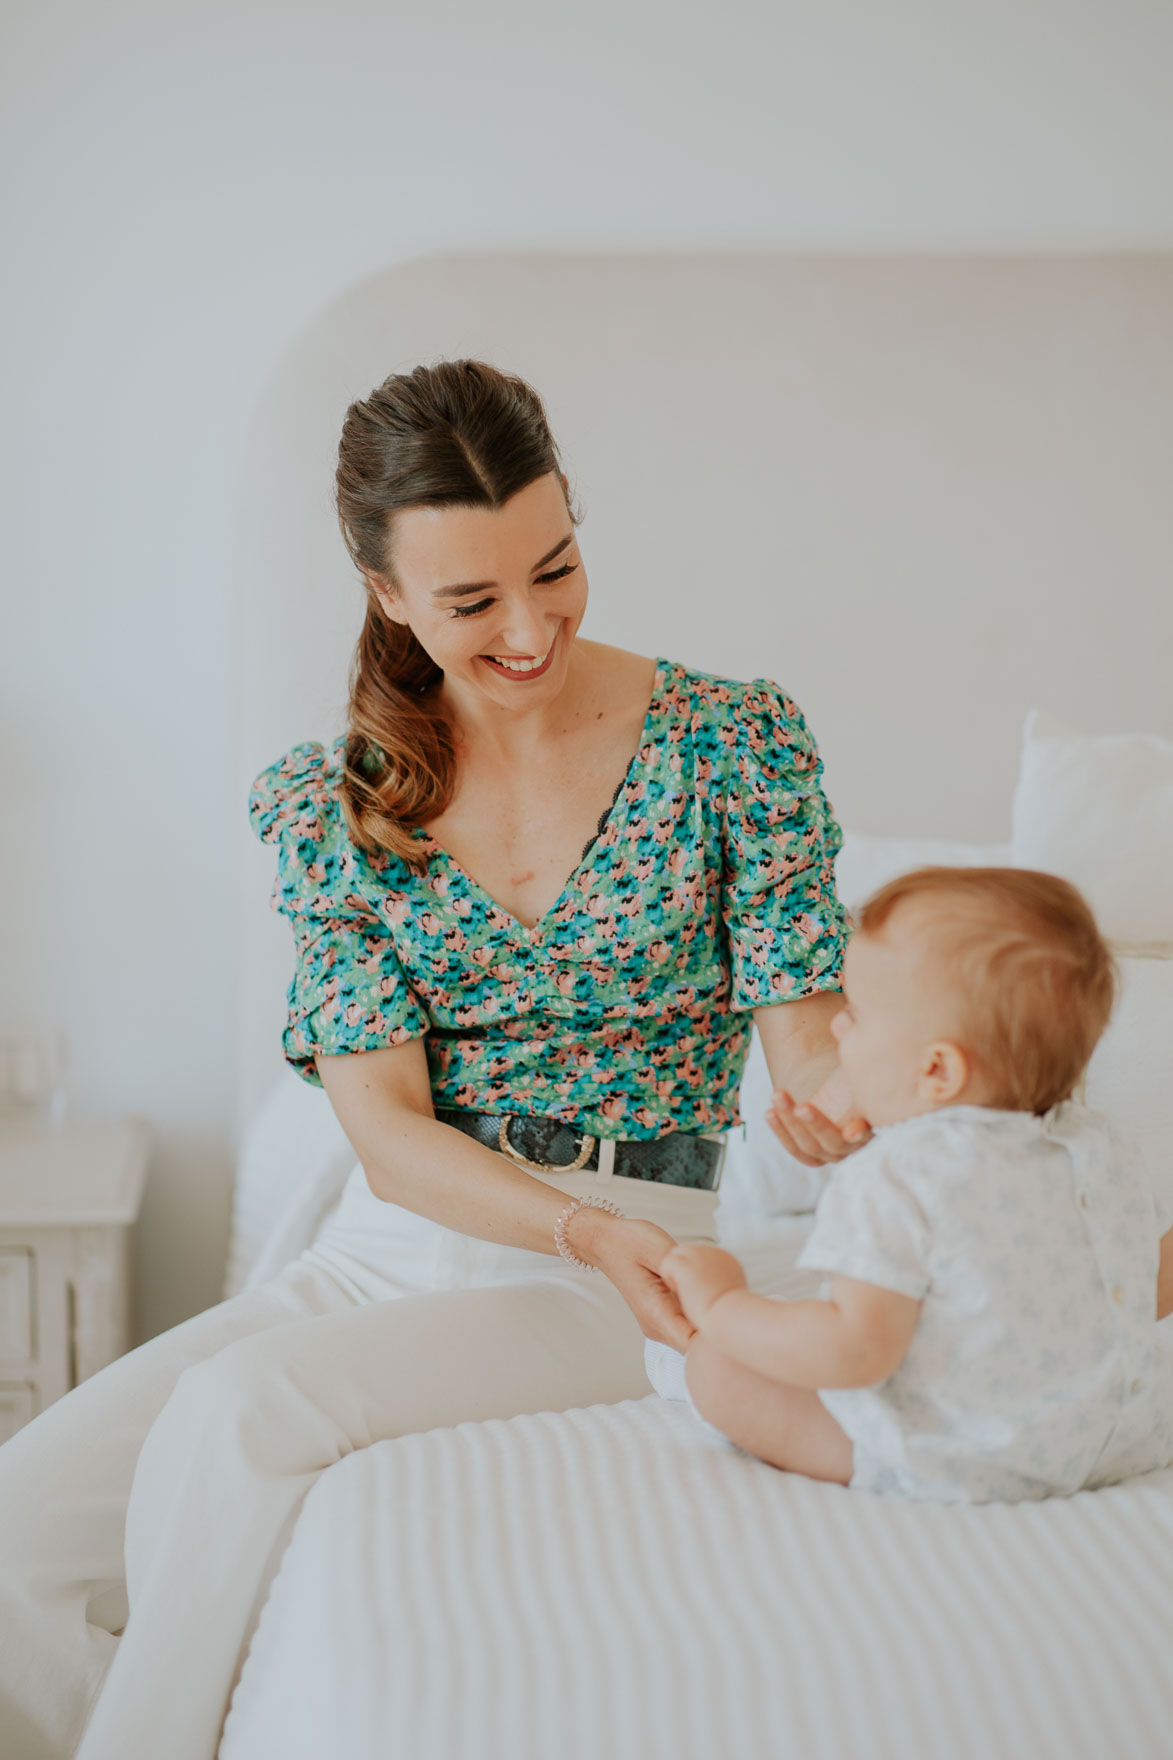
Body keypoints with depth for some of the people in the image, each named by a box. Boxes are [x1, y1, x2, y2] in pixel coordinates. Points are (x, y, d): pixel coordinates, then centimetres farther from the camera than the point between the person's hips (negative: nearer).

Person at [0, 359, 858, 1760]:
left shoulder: (736, 739, -4)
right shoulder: (319, 804, 1)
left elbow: (805, 1031, -4)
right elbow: (387, 1128, -6)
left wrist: (829, 1095, -30)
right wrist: (580, 1227, -25)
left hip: (624, 1260, -3)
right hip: (389, 1247, 4)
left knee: (242, 1407, -29)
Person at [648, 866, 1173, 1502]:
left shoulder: (894, 1181, -21)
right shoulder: (1102, 1148, 1)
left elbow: (857, 1347, -27)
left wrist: (718, 1303, -12)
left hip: (949, 1467, -7)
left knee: (717, 1367, -2)